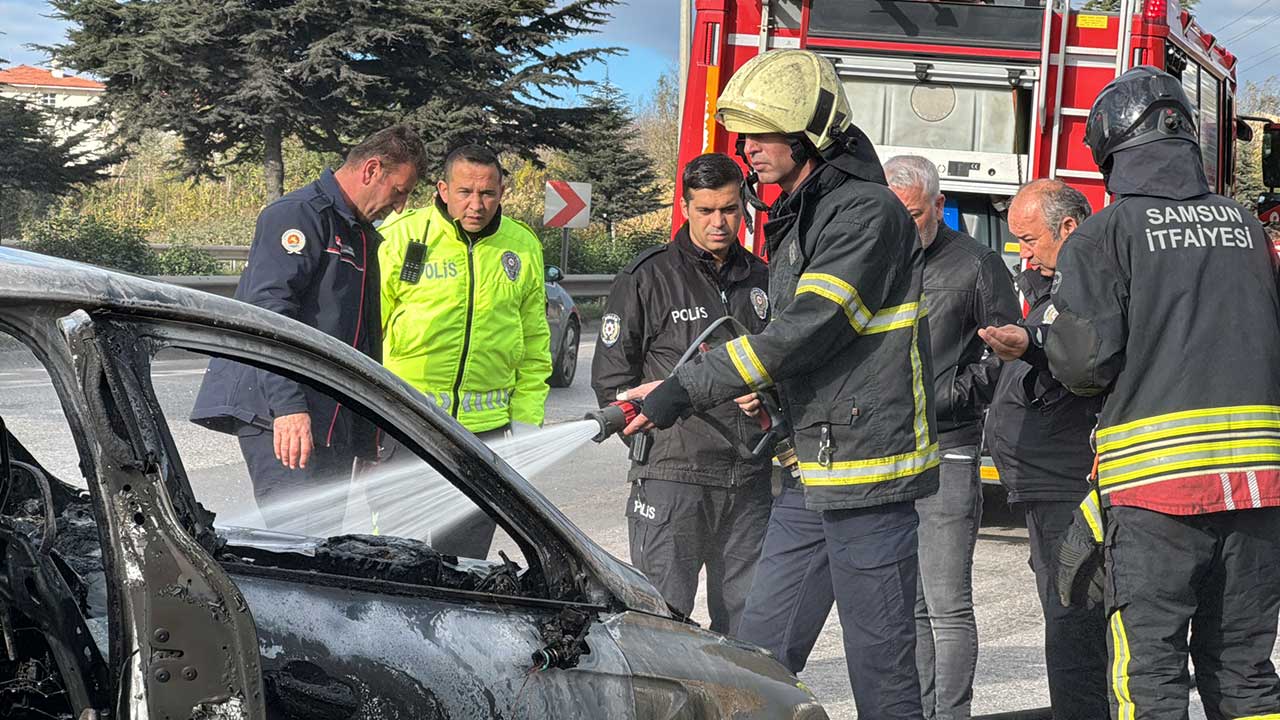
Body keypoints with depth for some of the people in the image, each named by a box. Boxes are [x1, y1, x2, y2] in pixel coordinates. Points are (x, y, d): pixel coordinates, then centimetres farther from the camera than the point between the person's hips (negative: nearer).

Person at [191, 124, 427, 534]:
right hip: (278, 415, -10)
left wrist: (368, 438, 25)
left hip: (334, 424, 10)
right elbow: (268, 310, -19)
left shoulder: (363, 236, 24)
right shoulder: (299, 215, -7)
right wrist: (288, 405, -28)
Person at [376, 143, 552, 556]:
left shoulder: (524, 248, 8)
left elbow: (535, 348, 16)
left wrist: (525, 421, 10)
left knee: (466, 559, 8)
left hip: (485, 428, 3)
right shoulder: (402, 236, -4)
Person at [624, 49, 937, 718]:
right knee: (761, 647, 10)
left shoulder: (866, 212, -15)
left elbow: (807, 330, -22)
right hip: (810, 471, 9)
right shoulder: (796, 220, 16)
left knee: (879, 660, -2)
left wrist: (688, 388, -21)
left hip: (868, 471, -9)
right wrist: (759, 388, 6)